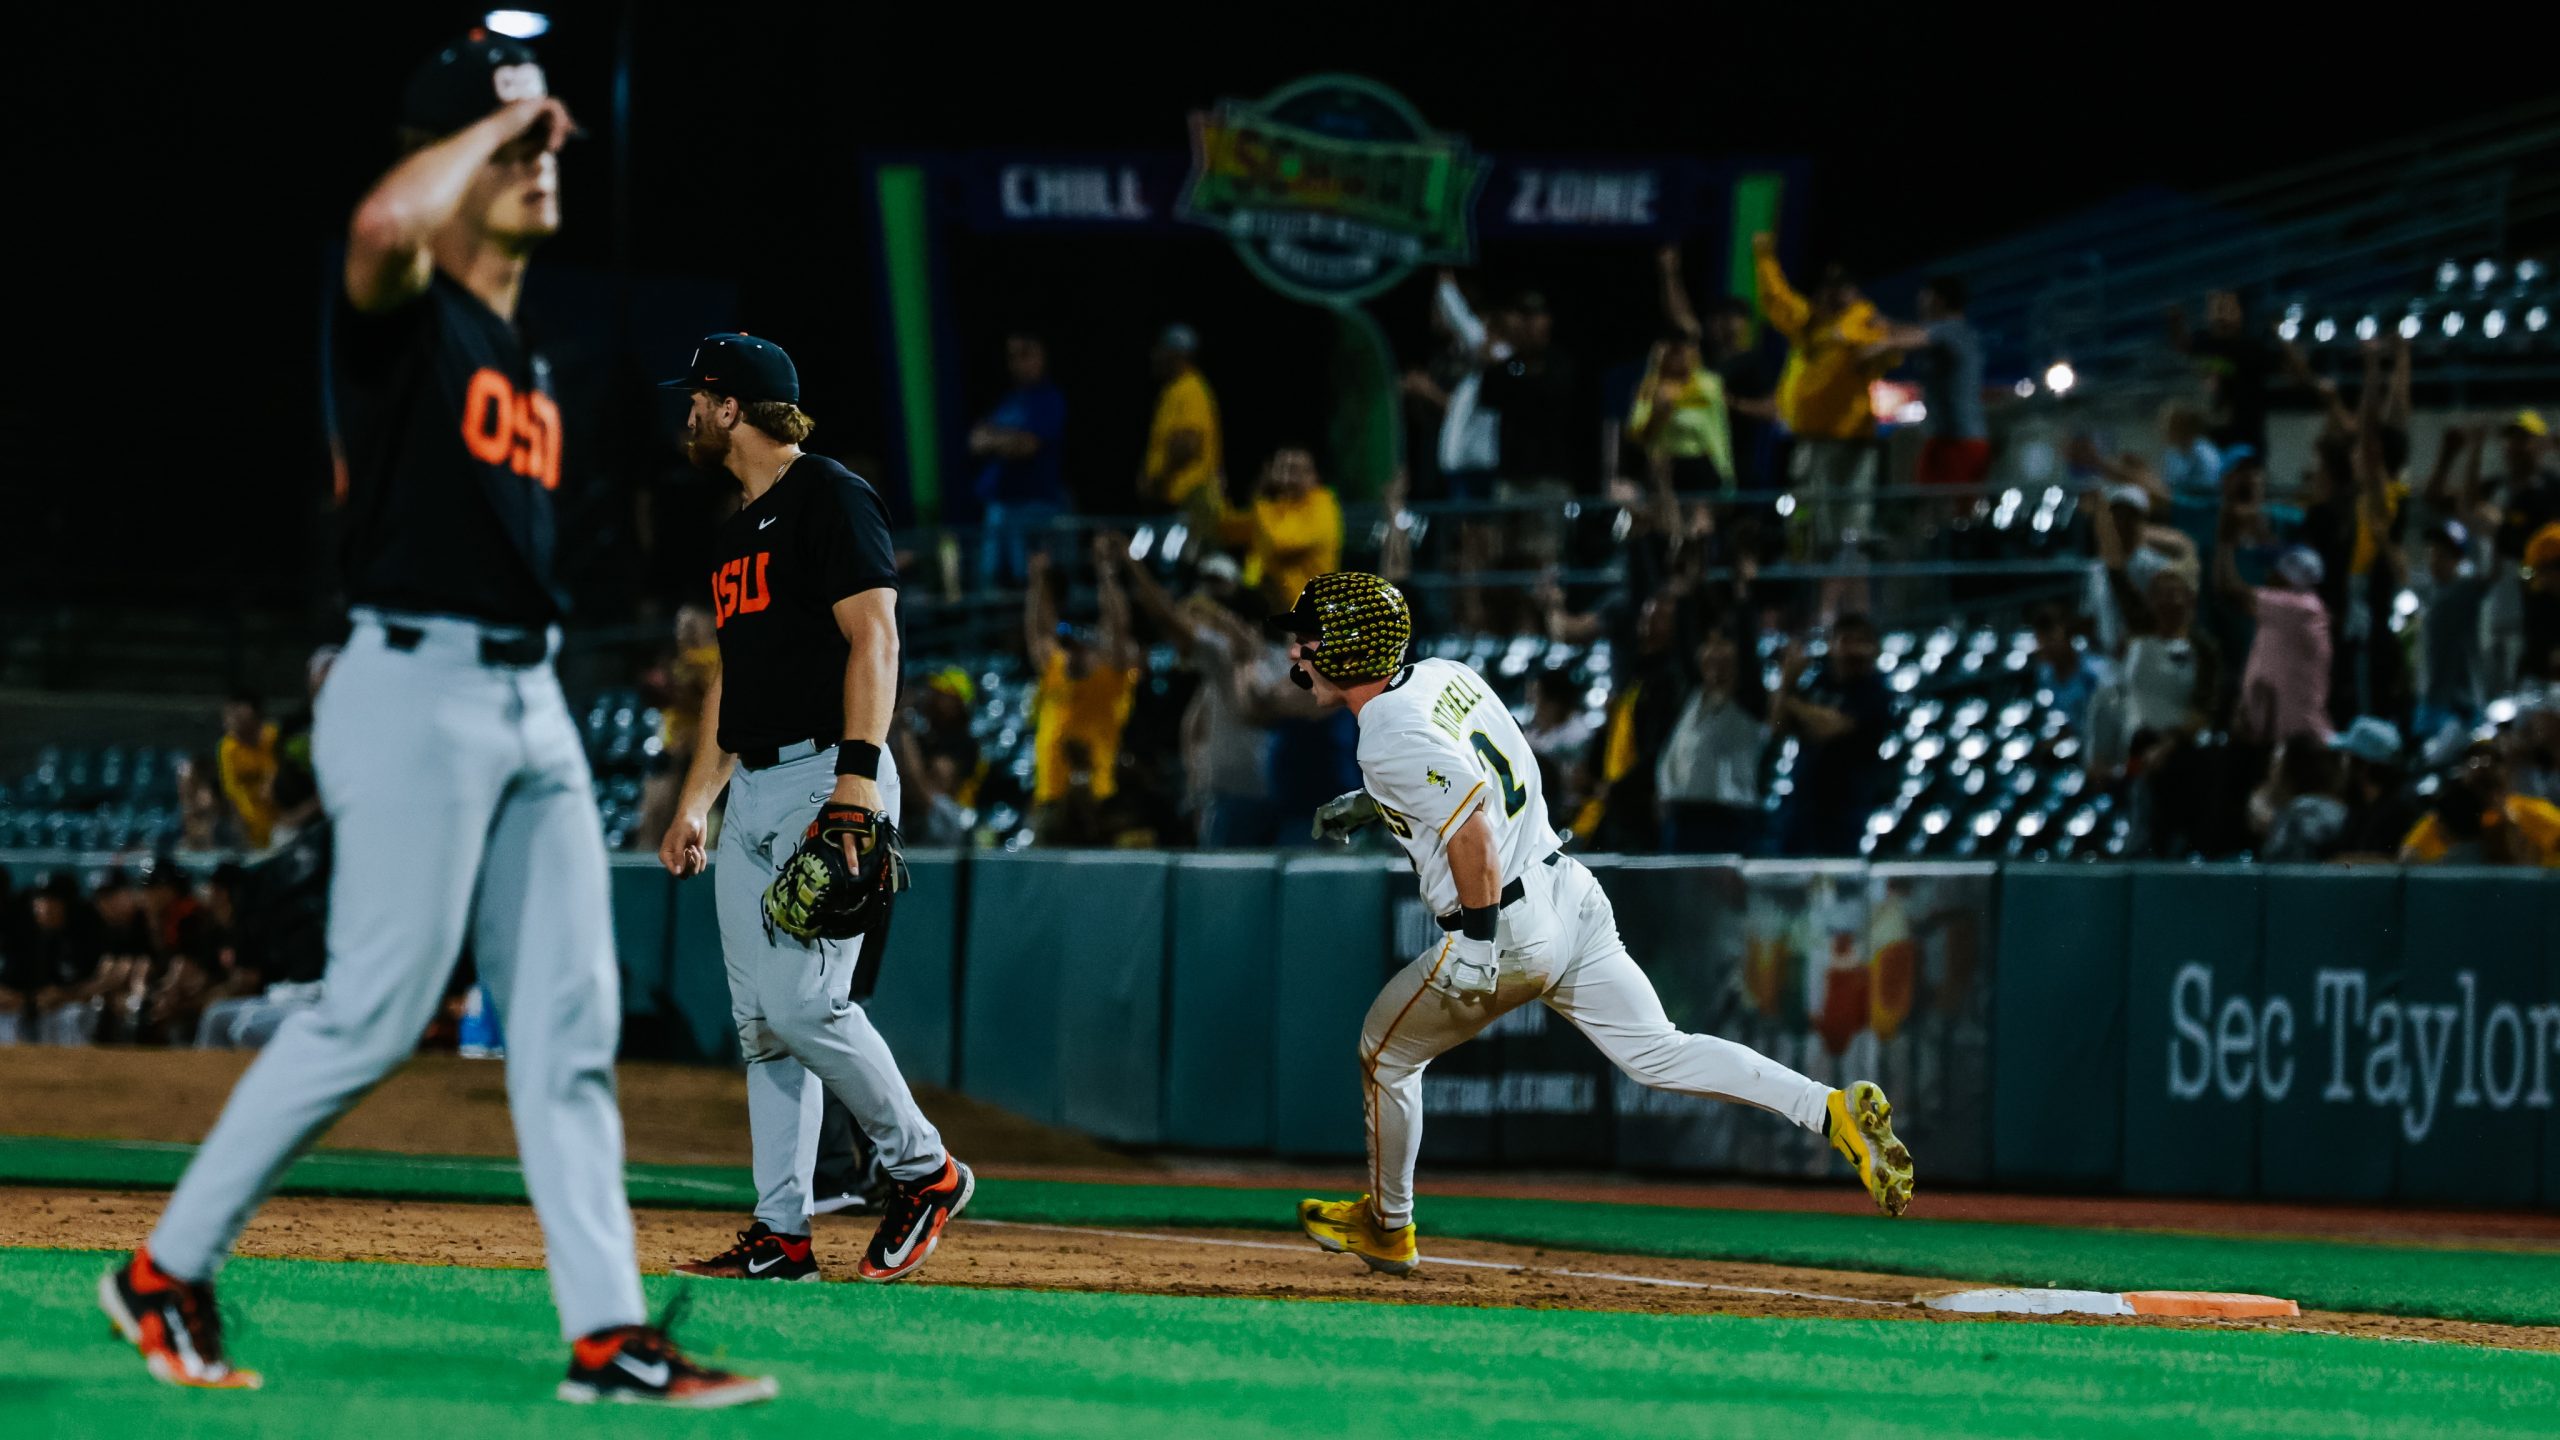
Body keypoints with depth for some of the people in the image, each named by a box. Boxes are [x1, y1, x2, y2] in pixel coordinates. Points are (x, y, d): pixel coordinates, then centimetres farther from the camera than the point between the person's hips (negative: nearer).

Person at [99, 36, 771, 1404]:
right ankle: (165, 1271, 3)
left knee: (570, 1021, 3)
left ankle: (607, 1333, 1)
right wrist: (491, 122, -15)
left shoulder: (523, 352, 20)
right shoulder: (402, 310, -7)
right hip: (416, 687, -8)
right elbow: (385, 224, -30)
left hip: (530, 699, 8)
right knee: (374, 1011, -9)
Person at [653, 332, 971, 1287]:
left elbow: (874, 638, -15)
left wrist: (856, 779, -23)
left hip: (827, 776, -9)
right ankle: (781, 1235, 3)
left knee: (807, 1002, -16)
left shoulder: (830, 498, -6)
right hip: (754, 792, 9)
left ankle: (924, 1170, 0)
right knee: (760, 1020, 3)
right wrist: (694, 803, 21)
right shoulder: (735, 532, 22)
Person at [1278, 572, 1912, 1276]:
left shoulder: (1389, 738, -17)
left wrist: (1477, 939, -25)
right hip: (1572, 893, 8)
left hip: (1511, 928, -8)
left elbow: (1472, 823, -29)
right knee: (1658, 1053, 6)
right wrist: (1376, 803, 27)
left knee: (1385, 1054, 15)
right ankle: (1833, 1109, -11)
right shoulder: (1444, 675, 10)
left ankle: (1386, 1227, 30)